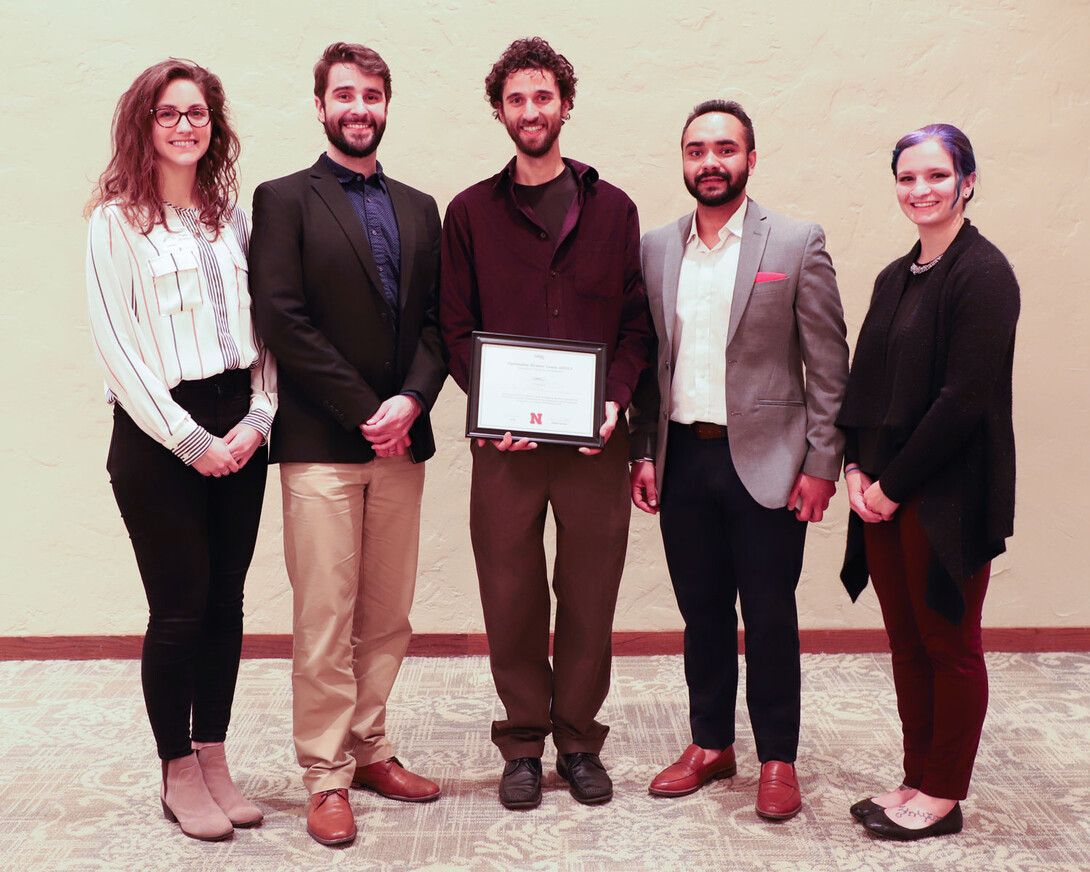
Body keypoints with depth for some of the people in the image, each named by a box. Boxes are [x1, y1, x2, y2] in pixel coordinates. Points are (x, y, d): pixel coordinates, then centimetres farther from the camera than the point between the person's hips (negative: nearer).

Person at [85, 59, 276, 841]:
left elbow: (261, 326, 10)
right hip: (158, 437, -4)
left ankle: (213, 759, 22)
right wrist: (187, 438, -11)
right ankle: (178, 774, 16)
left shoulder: (233, 215, 11)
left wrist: (258, 417, -3)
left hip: (237, 431, 5)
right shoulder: (118, 220, -3)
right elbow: (116, 342, -8)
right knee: (179, 609, 0)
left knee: (226, 602, 9)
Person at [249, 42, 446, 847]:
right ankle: (327, 779, 11)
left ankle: (370, 751, 24)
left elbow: (437, 322, 11)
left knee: (388, 615, 10)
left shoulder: (419, 209, 16)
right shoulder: (284, 200, 2)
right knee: (324, 621, -1)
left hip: (400, 442, 5)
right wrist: (366, 412, -12)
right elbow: (283, 320, -9)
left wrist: (411, 401, -7)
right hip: (320, 446, -4)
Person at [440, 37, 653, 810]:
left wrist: (614, 399, -9)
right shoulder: (471, 212, 7)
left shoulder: (612, 209, 9)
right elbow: (456, 328, 4)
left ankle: (579, 738, 23)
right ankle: (523, 742, 21)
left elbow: (636, 322, 7)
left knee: (590, 594, 6)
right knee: (511, 594, 5)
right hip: (505, 439, 0)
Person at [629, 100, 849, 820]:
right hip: (683, 459, 3)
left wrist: (822, 463, -8)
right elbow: (647, 361, 12)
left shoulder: (798, 244, -2)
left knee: (770, 618, 5)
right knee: (702, 613, 13)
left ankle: (778, 758, 20)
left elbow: (829, 364, -3)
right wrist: (644, 451, 5)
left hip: (765, 461, -3)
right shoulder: (655, 249, 9)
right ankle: (710, 744, 28)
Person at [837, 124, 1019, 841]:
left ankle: (944, 796, 18)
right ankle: (918, 778, 26)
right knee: (906, 641, 13)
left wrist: (893, 483, -15)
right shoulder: (896, 278, 13)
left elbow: (965, 397, -18)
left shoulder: (983, 273, -11)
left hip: (948, 496, -7)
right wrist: (857, 468, 0)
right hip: (885, 491, 7)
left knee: (950, 644, 5)